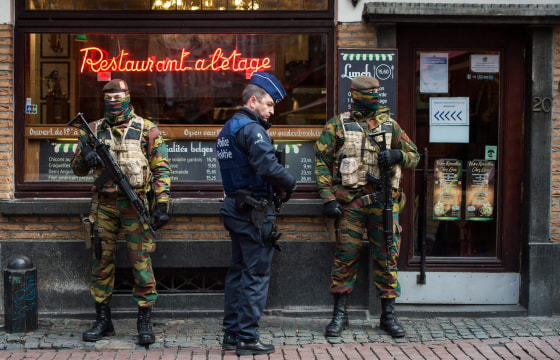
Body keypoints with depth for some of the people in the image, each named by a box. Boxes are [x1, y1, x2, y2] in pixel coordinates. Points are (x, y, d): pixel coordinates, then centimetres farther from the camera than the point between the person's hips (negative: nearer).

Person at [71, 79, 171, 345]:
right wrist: (85, 155, -9)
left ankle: (145, 322, 6)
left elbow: (161, 169, 1)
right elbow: (78, 169, 14)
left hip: (134, 204, -3)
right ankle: (103, 320, 18)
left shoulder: (146, 130, 1)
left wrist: (162, 204, -7)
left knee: (141, 262, -3)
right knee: (102, 262, 7)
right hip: (103, 205, 3)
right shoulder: (94, 130, 10)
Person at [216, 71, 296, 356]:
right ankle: (247, 338, 1)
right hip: (254, 212, -10)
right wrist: (289, 183, -10)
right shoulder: (251, 128, -15)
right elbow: (267, 165, -27)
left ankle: (231, 333, 21)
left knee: (238, 271, 15)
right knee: (256, 275, -3)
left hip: (235, 206, 10)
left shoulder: (228, 128, 16)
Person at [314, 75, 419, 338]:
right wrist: (328, 198, -7)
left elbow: (414, 156, 15)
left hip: (383, 200, 2)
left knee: (386, 257, 3)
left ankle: (388, 316, 13)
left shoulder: (389, 124, 11)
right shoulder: (338, 125, 4)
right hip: (350, 201, -2)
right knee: (345, 256, 1)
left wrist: (397, 155, -8)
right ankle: (340, 315, 11)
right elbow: (321, 161, 2)